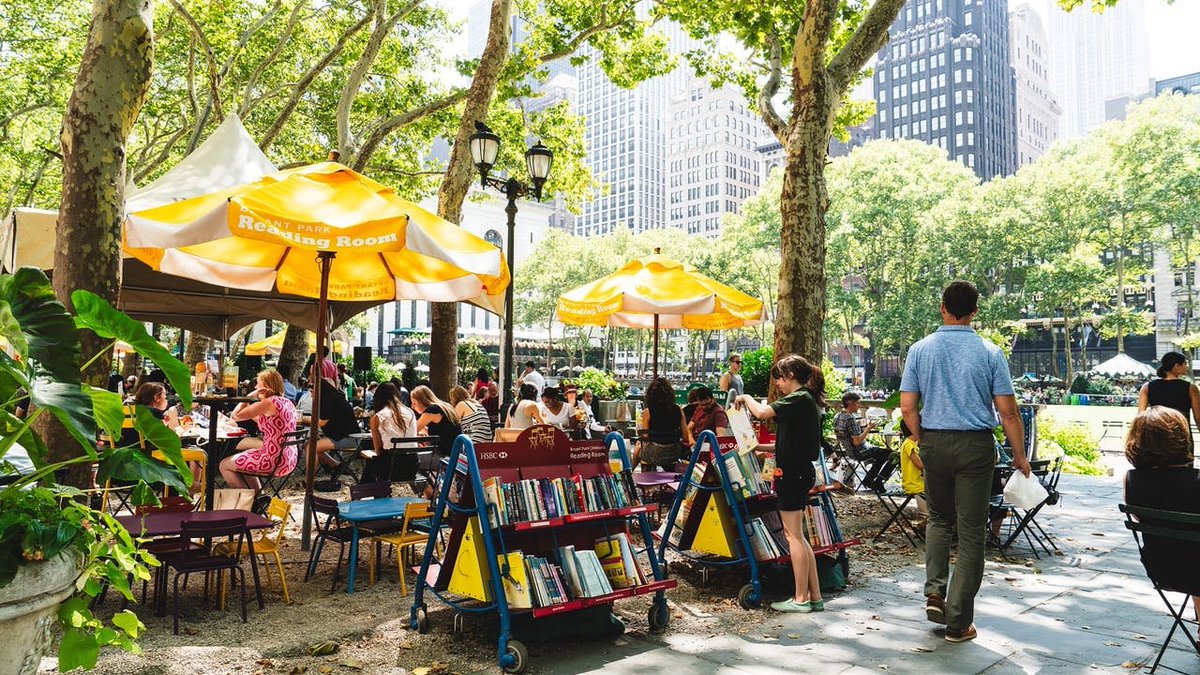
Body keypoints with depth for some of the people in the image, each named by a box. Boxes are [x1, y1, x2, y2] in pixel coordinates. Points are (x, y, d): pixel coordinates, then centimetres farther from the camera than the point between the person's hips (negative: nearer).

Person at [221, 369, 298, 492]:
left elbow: (235, 416, -14)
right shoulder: (288, 402, 10)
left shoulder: (268, 403, -16)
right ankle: (258, 495, 31)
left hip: (274, 461, -9)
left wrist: (250, 396, -5)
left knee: (224, 465, 10)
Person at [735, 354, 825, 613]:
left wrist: (746, 398, -4)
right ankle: (814, 597, 16)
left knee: (793, 535, -3)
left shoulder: (798, 399, -15)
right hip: (800, 471, 10)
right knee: (796, 536, 13)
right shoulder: (807, 400, 17)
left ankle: (801, 599, 4)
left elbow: (762, 412, -24)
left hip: (793, 473, -10)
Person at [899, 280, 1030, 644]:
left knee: (939, 518, 23)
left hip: (934, 442, 2)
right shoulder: (990, 352, -5)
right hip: (976, 445, -2)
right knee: (971, 531, 5)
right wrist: (1019, 454, 7)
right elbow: (1008, 412, -4)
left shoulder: (920, 350, -1)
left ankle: (934, 593, 10)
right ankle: (958, 622, 10)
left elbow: (907, 407, -2)